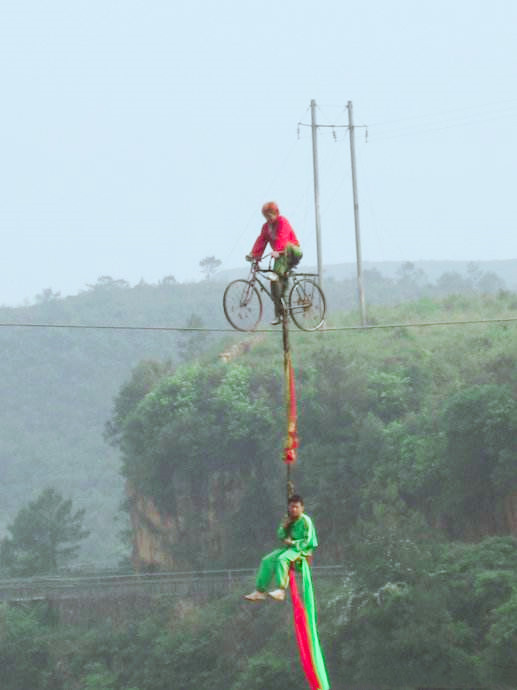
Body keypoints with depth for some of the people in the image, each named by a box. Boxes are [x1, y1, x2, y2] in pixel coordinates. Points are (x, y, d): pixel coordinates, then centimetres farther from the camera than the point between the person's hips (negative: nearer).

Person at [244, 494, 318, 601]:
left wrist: (292, 543, -16)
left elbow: (307, 541, -13)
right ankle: (260, 591, -9)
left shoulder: (305, 521, -9)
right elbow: (280, 536, 10)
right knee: (267, 560, -7)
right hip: (288, 548, 8)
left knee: (282, 559, -34)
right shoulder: (287, 519, 11)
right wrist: (284, 527, -7)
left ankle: (281, 590, -42)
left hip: (301, 549, -8)